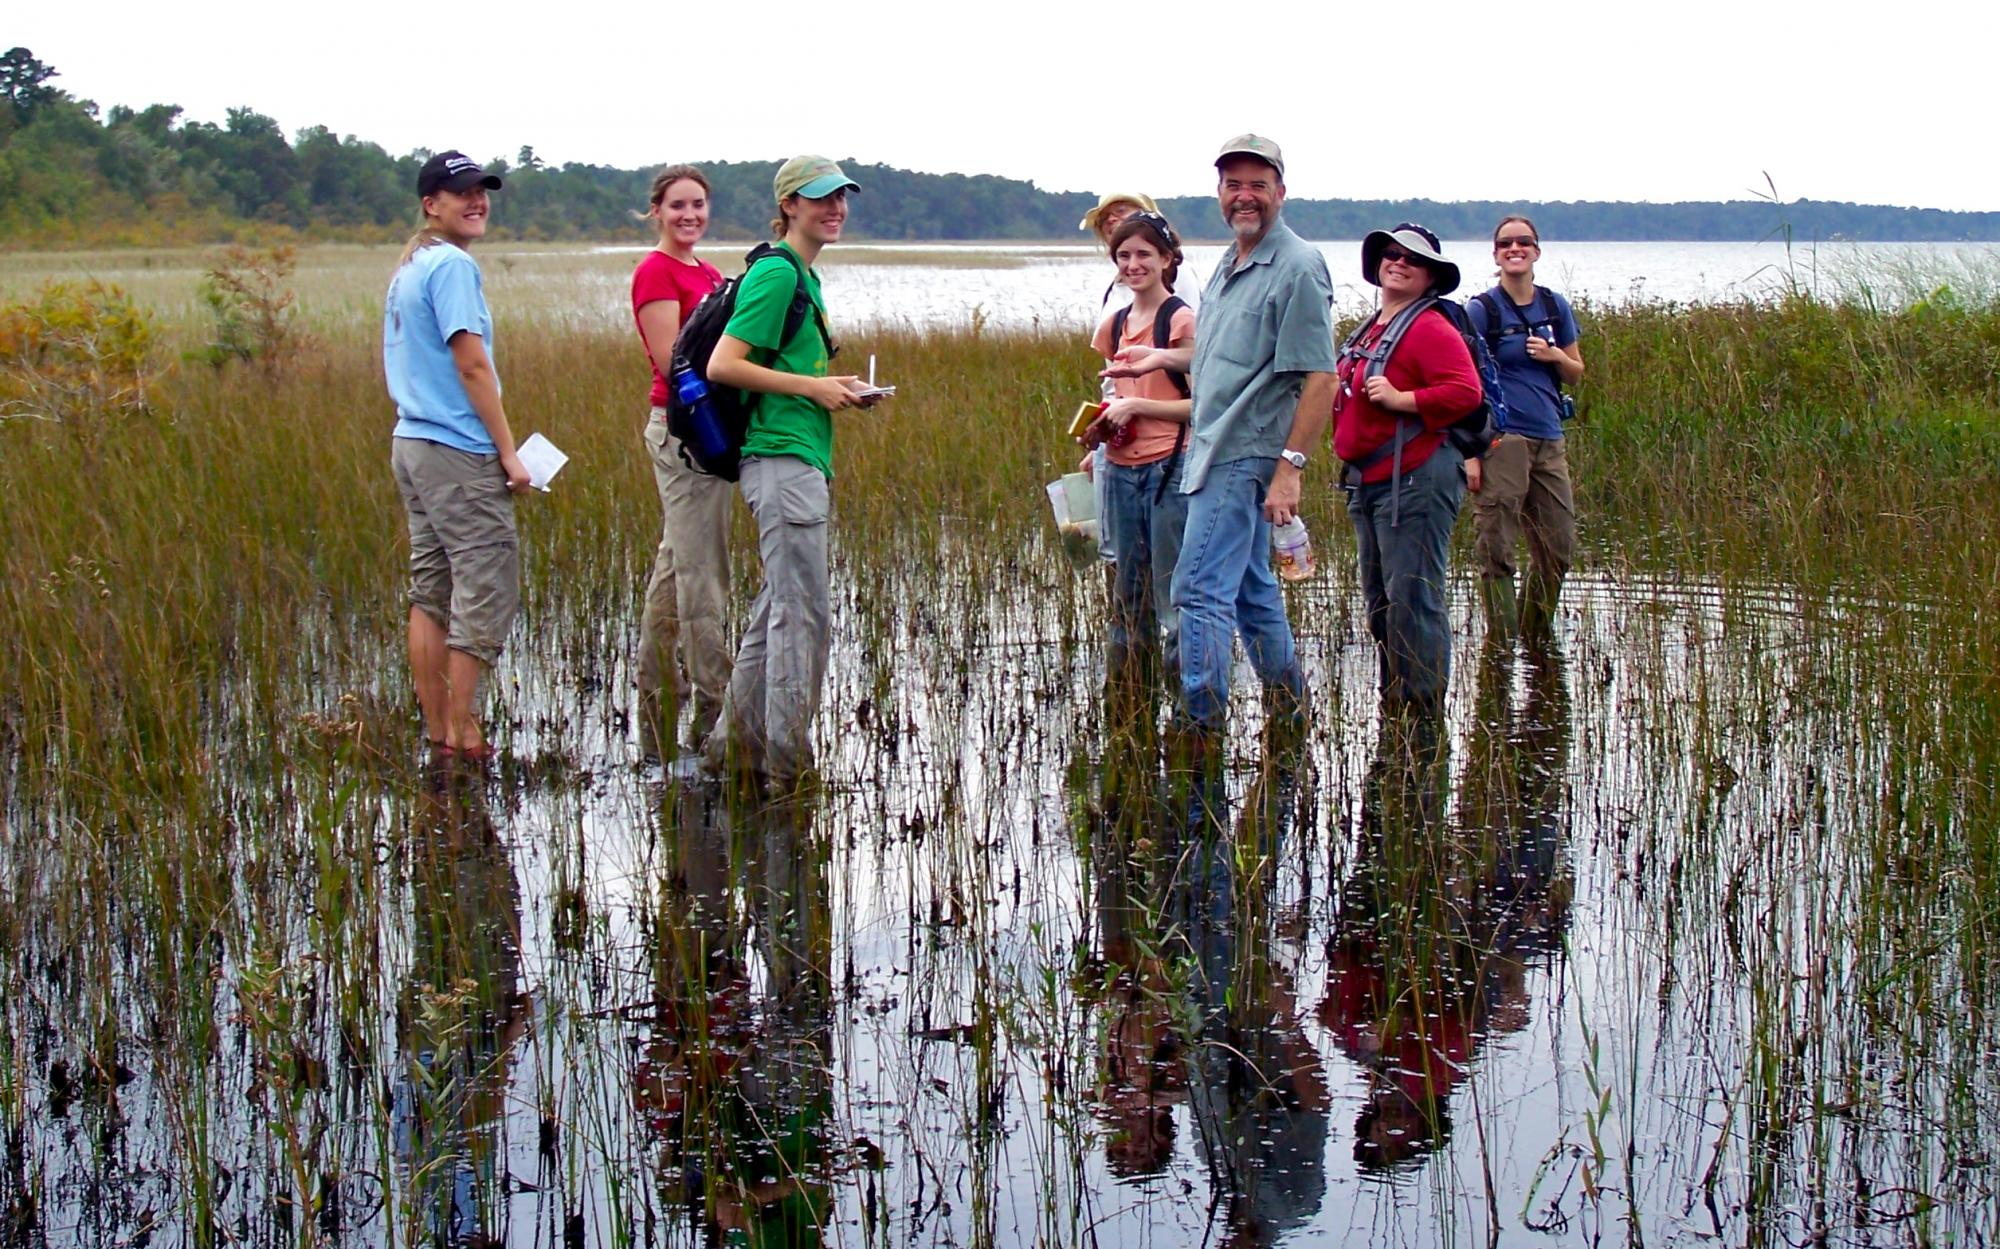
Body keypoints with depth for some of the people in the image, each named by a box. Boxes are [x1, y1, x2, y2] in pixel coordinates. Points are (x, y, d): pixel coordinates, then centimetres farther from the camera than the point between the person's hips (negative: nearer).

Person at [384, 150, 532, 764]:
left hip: (411, 443, 10)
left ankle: (436, 731, 14)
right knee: (487, 589, -5)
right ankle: (461, 732, -2)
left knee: (431, 592, 10)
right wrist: (509, 452, -12)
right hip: (459, 450, -10)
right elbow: (471, 364, -16)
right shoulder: (453, 265, -12)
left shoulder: (407, 269, 17)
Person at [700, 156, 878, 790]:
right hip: (782, 460, -10)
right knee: (804, 613, -7)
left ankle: (736, 745, 21)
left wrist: (833, 391, 12)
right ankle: (787, 766, -2)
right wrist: (812, 386, -15)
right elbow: (722, 365, -17)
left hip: (802, 463, 10)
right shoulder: (776, 273, -11)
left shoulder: (804, 276, 19)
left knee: (778, 610, 13)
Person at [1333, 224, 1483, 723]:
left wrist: (1400, 399, -23)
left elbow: (1466, 392, -20)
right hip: (1368, 481, 10)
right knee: (1378, 599, 13)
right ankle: (1392, 703, 21)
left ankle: (1424, 712, -6)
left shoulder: (1430, 328, -9)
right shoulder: (1369, 330, 19)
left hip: (1415, 479, -10)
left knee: (1412, 598, -10)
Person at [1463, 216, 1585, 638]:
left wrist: (1556, 356, -4)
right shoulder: (1481, 310, -2)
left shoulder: (1555, 306, 12)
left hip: (1549, 442, 5)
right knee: (1496, 552, -5)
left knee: (1558, 550, 9)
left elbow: (1576, 374, 20)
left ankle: (1535, 637, 25)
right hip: (1501, 441, -5)